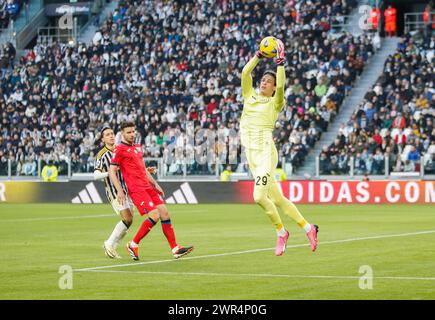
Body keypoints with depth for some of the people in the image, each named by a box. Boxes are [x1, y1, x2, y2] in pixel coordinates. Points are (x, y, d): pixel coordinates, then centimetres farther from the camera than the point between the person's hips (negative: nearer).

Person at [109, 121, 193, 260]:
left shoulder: (138, 147, 20)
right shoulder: (119, 150, -5)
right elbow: (112, 172, -8)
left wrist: (155, 184, 21)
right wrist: (120, 191, -15)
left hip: (148, 186, 8)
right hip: (136, 189, -8)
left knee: (164, 213, -1)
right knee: (154, 215, -18)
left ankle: (175, 249, 1)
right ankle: (133, 245, -5)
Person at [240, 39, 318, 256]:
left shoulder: (275, 103, 2)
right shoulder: (250, 97, 15)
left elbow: (281, 86, -17)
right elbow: (245, 73, 3)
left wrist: (280, 62, -18)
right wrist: (259, 55, 1)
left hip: (266, 151, -6)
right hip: (251, 154, 6)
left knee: (259, 197, -19)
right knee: (276, 198, 7)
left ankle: (281, 232, 0)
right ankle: (308, 228, 18)